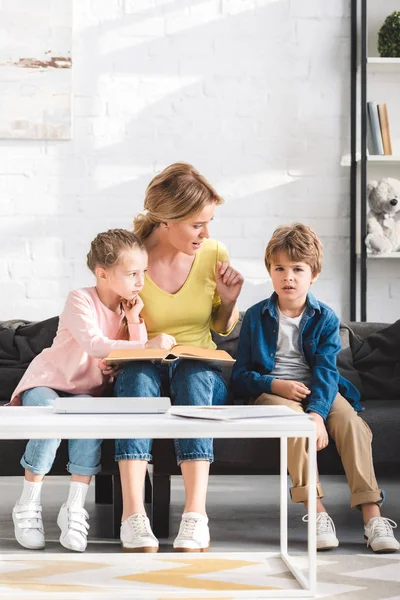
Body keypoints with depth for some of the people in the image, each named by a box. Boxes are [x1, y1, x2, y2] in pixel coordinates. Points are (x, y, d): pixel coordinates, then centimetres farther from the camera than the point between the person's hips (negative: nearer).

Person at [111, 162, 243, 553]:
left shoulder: (214, 254, -1)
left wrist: (229, 300, -8)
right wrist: (148, 344, -19)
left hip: (201, 371, 1)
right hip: (142, 370, -1)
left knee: (193, 375, -35)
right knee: (138, 375, -37)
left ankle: (195, 515, -45)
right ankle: (133, 515, -45)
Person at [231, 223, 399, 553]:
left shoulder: (325, 318, 2)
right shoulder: (256, 317, 2)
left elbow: (326, 371, -11)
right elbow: (241, 376, 1)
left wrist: (317, 412, -30)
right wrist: (275, 385, -19)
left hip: (317, 391, 1)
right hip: (272, 391, -1)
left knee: (351, 420, -29)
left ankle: (373, 517, -34)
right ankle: (318, 514, -38)